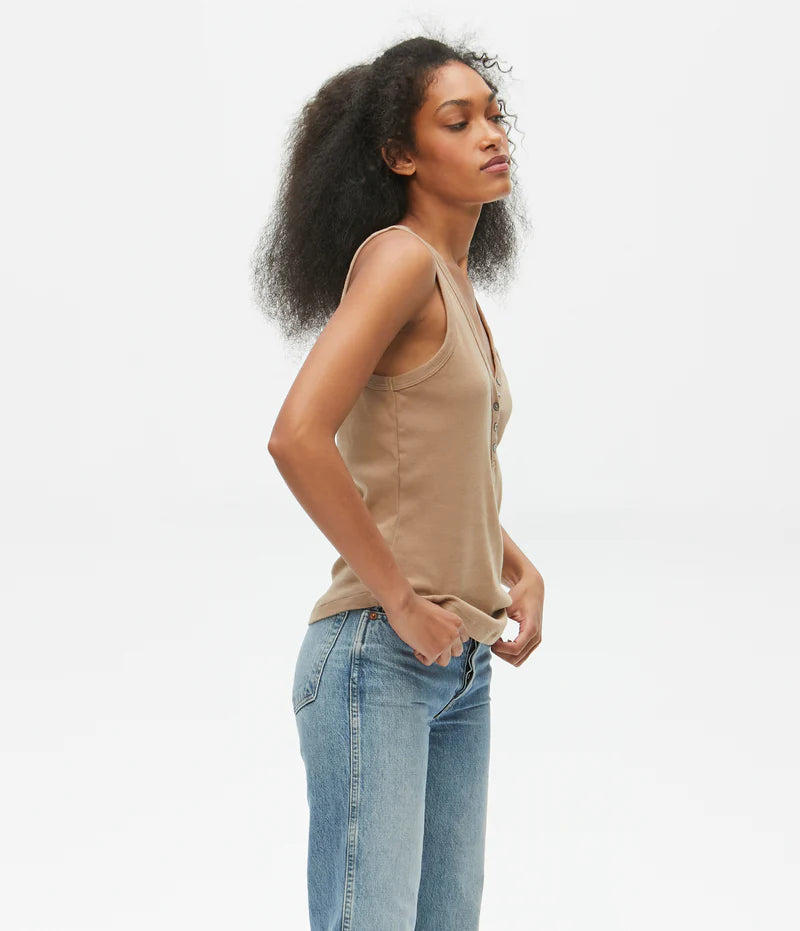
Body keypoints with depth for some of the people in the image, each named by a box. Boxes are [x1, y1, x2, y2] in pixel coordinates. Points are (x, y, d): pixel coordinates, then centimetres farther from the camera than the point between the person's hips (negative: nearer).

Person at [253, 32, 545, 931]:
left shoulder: (458, 291, 15)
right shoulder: (398, 257, -11)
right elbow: (297, 438, -24)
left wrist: (522, 572, 10)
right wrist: (401, 598, -18)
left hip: (461, 672, 9)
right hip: (376, 661, -9)